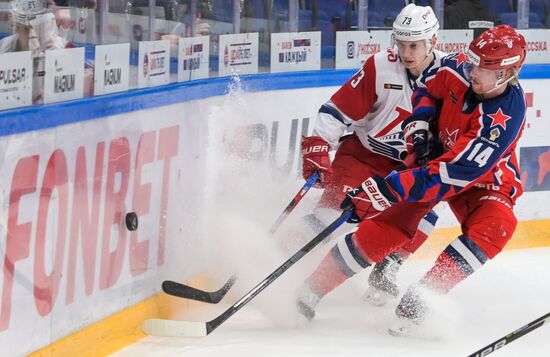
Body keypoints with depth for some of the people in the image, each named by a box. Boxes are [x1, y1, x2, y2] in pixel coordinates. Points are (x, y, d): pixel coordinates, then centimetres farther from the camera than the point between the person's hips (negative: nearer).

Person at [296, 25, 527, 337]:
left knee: (495, 226, -32)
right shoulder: (460, 67, -22)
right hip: (437, 152, 3)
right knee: (391, 222, -16)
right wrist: (419, 123, -13)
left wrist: (384, 190, -46)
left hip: (483, 180, -3)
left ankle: (423, 294, -32)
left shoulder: (504, 120, -37)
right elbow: (429, 87, 5)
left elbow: (452, 175, -42)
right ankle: (314, 288, -8)